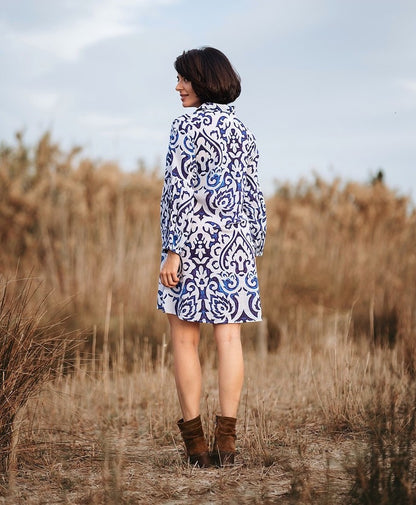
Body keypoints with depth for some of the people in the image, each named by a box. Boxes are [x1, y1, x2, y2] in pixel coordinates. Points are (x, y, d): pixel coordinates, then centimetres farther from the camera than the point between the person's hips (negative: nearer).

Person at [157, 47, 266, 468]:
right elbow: (252, 195, 12)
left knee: (184, 341, 3)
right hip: (235, 244, 6)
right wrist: (252, 251, 17)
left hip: (194, 241, -5)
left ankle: (195, 440, 3)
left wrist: (172, 250, -14)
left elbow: (181, 191, -14)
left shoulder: (188, 126, -8)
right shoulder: (241, 130, 11)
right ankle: (226, 440, 4)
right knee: (229, 339, 4)